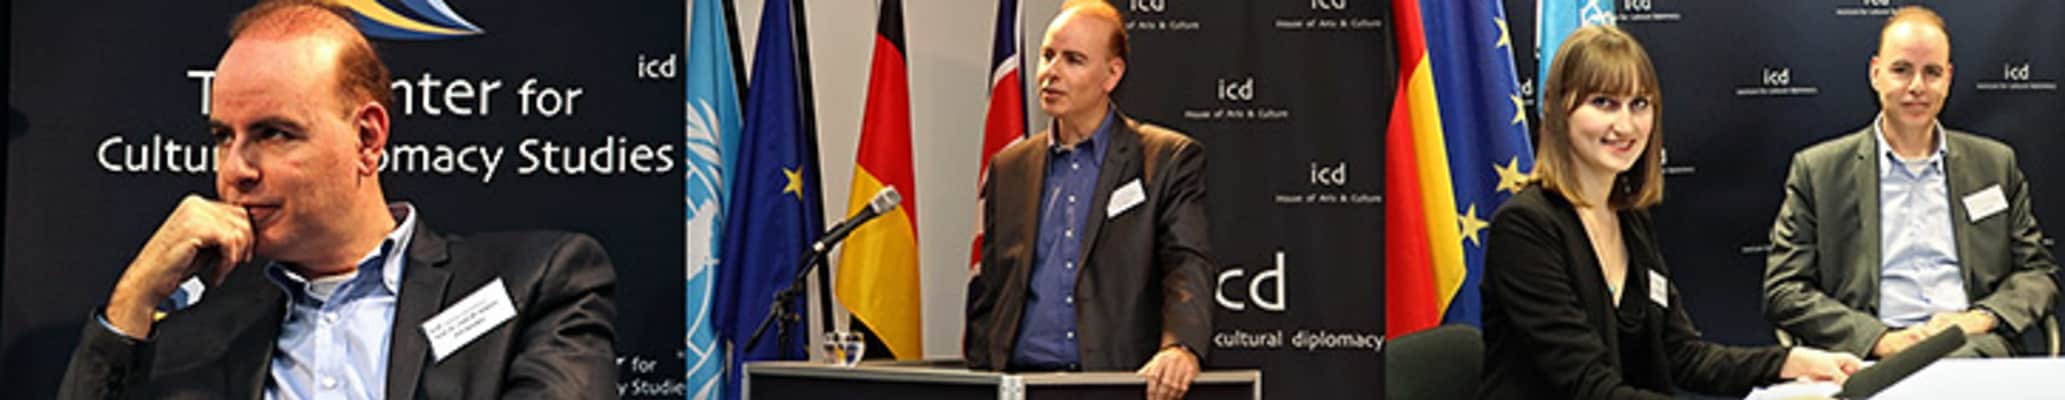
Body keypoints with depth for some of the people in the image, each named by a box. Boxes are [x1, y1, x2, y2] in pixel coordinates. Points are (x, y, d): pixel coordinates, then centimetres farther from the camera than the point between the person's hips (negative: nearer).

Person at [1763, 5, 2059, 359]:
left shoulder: (1996, 163, 19)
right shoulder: (1817, 170, 8)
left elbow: (2039, 272, 19)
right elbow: (1783, 290, 2)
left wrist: (1982, 317, -3)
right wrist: (1881, 339, -12)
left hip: (1974, 348, 3)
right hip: (1874, 357, -3)